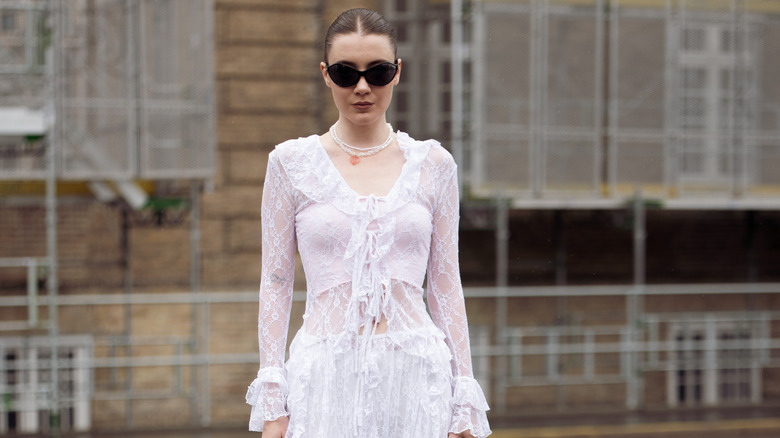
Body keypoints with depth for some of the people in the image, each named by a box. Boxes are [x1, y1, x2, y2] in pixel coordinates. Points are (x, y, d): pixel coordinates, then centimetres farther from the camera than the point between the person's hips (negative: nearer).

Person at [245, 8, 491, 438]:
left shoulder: (432, 164, 7)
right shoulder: (291, 162, 4)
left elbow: (445, 285, 9)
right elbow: (276, 281, 5)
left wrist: (463, 403, 5)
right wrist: (271, 401, 0)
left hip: (415, 374, 1)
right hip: (326, 376, -1)